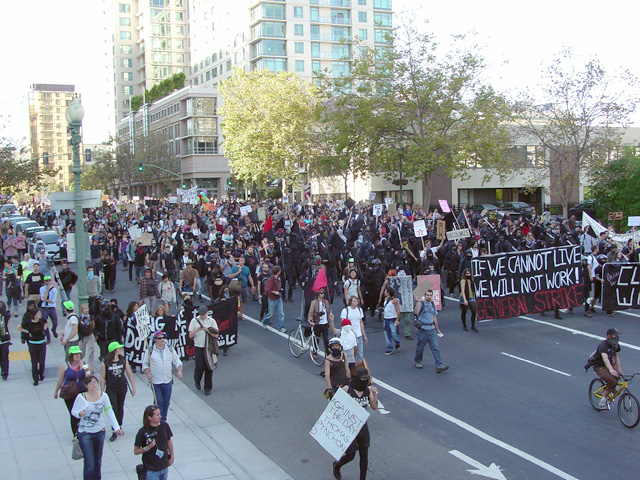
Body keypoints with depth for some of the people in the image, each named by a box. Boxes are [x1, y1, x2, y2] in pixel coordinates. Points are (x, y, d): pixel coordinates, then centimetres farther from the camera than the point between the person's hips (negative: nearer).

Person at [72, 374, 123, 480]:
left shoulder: (103, 396, -4)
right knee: (89, 464, -9)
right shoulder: (81, 397, -12)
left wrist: (116, 427, -15)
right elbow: (73, 411, 0)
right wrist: (79, 414, -24)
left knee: (98, 461, 16)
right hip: (85, 433, -3)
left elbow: (110, 413, -5)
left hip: (100, 431, 3)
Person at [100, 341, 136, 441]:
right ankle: (114, 432, 0)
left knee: (120, 408, 14)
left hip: (122, 388, 3)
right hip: (110, 389, -3)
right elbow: (102, 378, -5)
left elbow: (129, 374, 5)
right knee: (113, 409, -7)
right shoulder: (105, 363, -10)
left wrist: (133, 387, 3)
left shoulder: (124, 360, -1)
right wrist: (102, 392, -4)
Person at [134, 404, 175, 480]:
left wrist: (172, 456, 14)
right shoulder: (143, 432, -18)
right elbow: (136, 451, -12)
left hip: (164, 467, 5)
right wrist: (148, 447, -26)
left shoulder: (164, 425, -6)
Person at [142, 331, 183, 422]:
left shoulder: (170, 349, 6)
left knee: (166, 402, 11)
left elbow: (177, 361, 11)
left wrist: (179, 371, -6)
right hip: (155, 381, -4)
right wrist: (148, 373, -14)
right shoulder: (149, 351, -3)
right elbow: (145, 364, 3)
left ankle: (163, 420, 25)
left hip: (168, 381, 4)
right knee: (158, 401, -6)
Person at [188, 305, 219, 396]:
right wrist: (197, 330, -16)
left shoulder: (212, 321, 2)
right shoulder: (194, 321, 2)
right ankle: (197, 380, 24)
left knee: (209, 368, 2)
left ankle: (208, 388, 14)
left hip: (209, 347, 1)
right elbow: (190, 335, 1)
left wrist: (207, 330, -17)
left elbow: (216, 335, -2)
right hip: (199, 347, -1)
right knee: (200, 366, -9)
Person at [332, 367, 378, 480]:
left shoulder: (368, 390, 0)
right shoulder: (347, 389, -13)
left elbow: (374, 407, -1)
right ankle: (337, 465, 34)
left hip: (363, 427, 4)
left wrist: (375, 394, -13)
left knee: (364, 455, 7)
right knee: (350, 455, 1)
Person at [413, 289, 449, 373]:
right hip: (423, 329, -5)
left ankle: (439, 366, -8)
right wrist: (418, 301, -36)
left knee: (435, 348, -3)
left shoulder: (433, 304, 12)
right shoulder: (421, 303, -8)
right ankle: (417, 361, 30)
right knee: (420, 347, 8)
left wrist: (437, 329, 23)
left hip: (432, 329, 5)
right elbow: (416, 312, -28)